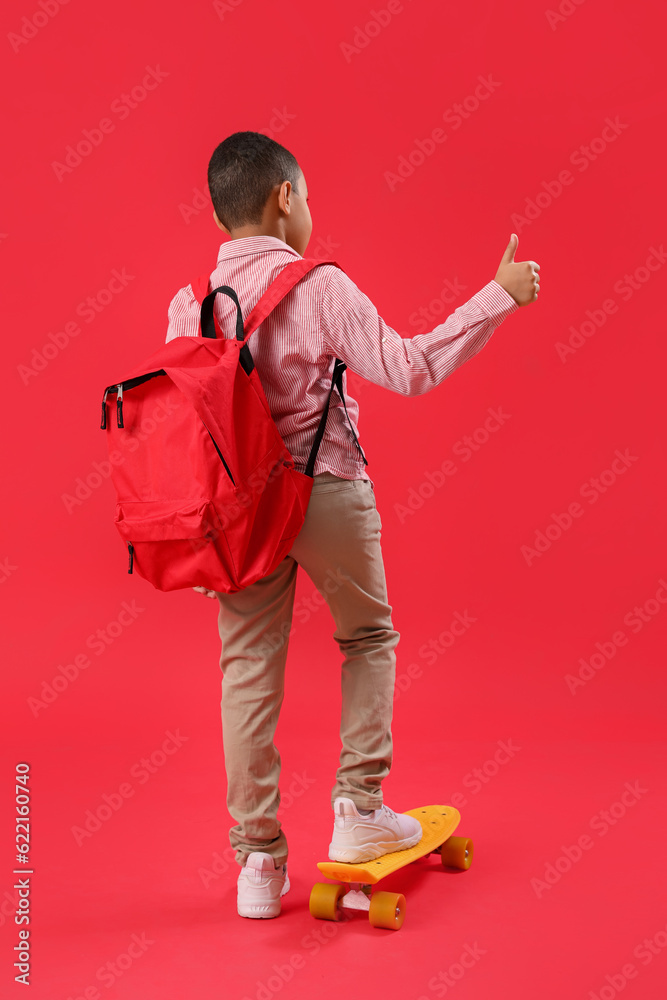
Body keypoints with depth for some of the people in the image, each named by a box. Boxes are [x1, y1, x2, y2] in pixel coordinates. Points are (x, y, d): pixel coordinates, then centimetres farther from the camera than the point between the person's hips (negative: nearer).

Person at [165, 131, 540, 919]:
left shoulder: (188, 305, 2)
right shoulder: (320, 287, -12)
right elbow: (410, 369, -16)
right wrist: (499, 295, -10)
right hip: (327, 492, -3)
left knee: (249, 669, 8)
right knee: (368, 638, 19)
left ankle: (258, 860, 15)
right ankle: (358, 807, 18)